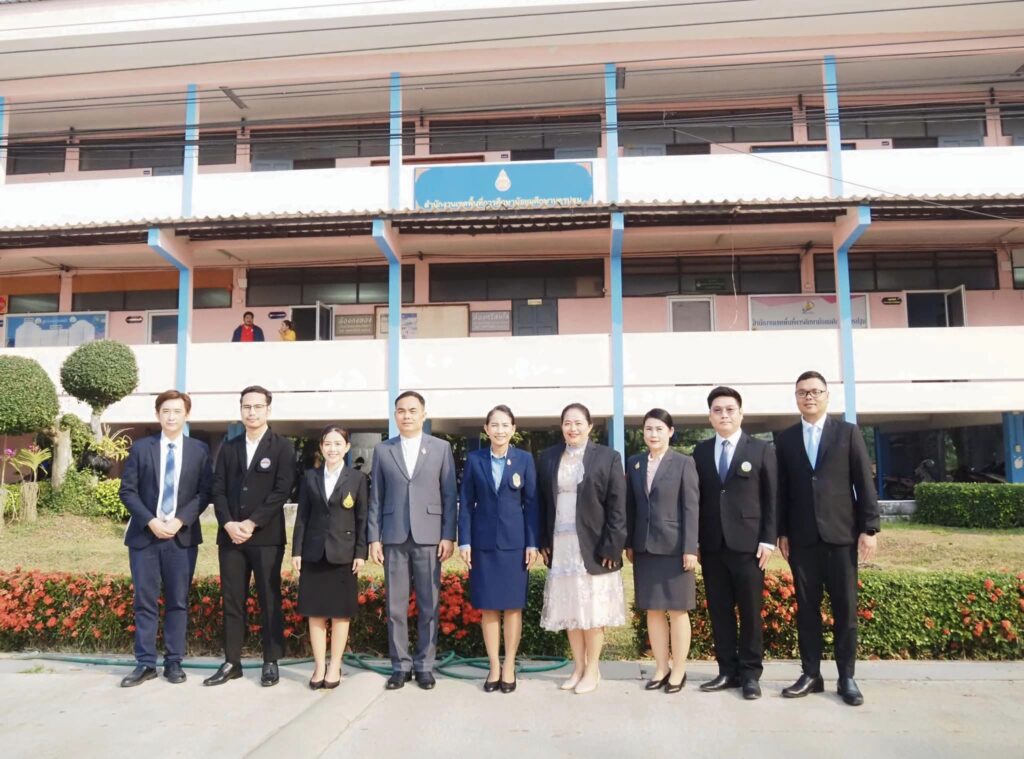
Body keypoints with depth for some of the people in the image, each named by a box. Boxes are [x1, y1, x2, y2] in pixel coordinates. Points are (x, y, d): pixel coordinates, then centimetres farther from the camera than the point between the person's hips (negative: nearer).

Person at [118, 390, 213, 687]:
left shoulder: (200, 450, 3)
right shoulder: (140, 447, 4)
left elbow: (204, 492, 0)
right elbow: (127, 491, 1)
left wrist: (180, 520, -13)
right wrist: (151, 521, -11)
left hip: (182, 536, 0)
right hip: (144, 535, 1)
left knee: (178, 602, 5)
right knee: (145, 602, 4)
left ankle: (174, 662, 14)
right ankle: (145, 663, 13)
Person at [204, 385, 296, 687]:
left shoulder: (282, 446, 0)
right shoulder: (228, 447, 13)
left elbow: (282, 490, -9)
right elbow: (218, 489, 7)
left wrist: (251, 523, -14)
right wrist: (228, 523, -9)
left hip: (266, 536, -4)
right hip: (230, 535, 4)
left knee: (270, 600, 2)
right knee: (232, 600, 8)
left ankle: (271, 662, 11)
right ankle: (232, 662, 18)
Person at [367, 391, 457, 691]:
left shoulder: (441, 448, 5)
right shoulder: (382, 450, 8)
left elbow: (450, 495, 2)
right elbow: (375, 497, 7)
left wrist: (448, 536, -5)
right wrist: (374, 538, 1)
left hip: (429, 537, -1)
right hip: (394, 538, 1)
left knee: (428, 605, 5)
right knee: (395, 606, 6)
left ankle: (425, 665, 17)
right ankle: (400, 665, 18)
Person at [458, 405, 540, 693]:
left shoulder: (524, 459, 2)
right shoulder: (474, 459, 2)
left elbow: (531, 503, 1)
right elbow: (466, 503, 2)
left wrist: (533, 543, -4)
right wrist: (464, 541, -3)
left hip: (514, 542, 0)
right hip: (484, 542, 1)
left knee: (512, 606, 7)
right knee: (487, 607, 6)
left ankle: (509, 667, 20)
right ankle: (494, 667, 19)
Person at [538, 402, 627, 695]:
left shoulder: (608, 457, -3)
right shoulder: (548, 457, 7)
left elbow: (617, 506, -7)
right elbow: (543, 502, 8)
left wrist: (611, 547, -13)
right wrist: (543, 542, 2)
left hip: (593, 547, -3)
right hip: (560, 546, 3)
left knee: (592, 610, 6)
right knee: (569, 609, 11)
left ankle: (592, 670, 21)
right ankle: (578, 668, 26)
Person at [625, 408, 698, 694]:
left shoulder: (684, 463, -3)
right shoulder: (634, 463, 7)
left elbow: (691, 507, -7)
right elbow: (630, 506, 9)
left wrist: (690, 548, -12)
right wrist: (628, 543, 6)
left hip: (674, 546, -4)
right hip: (644, 547, 4)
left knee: (677, 610, 6)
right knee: (653, 610, 11)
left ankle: (678, 670, 19)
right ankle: (661, 668, 23)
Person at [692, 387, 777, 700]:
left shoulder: (762, 450, 3)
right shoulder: (700, 451, 10)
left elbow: (771, 498, 1)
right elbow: (697, 498, 9)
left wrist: (768, 540, -6)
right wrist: (694, 540, 3)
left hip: (747, 544, -2)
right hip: (711, 545, 3)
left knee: (750, 611, 4)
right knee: (719, 611, 7)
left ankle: (750, 673, 15)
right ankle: (728, 670, 18)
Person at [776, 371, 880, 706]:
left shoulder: (848, 433, 5)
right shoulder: (785, 439, 9)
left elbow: (864, 483, 0)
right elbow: (783, 490, 8)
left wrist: (870, 528, -6)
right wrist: (782, 532, 4)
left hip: (840, 533, -1)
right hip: (801, 537, 2)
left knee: (845, 608, 4)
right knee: (806, 607, 6)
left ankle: (846, 677, 15)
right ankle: (811, 674, 15)